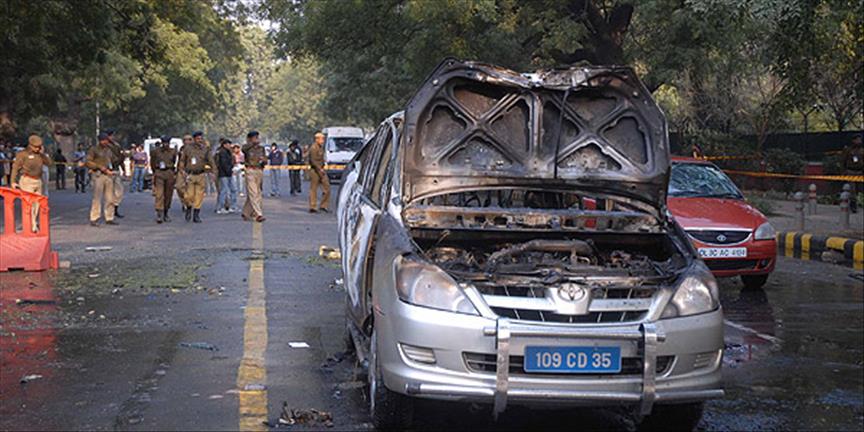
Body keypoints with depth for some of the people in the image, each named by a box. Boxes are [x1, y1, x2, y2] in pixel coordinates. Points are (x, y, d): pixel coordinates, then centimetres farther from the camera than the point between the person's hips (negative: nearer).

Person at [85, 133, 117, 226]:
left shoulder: (109, 150, 17)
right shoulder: (94, 149, -1)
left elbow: (114, 160, 28)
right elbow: (88, 162, -7)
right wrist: (100, 167, -14)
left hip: (108, 175, 6)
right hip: (98, 175, -6)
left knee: (110, 198, 4)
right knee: (97, 198, -8)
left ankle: (109, 218, 11)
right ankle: (94, 219, -5)